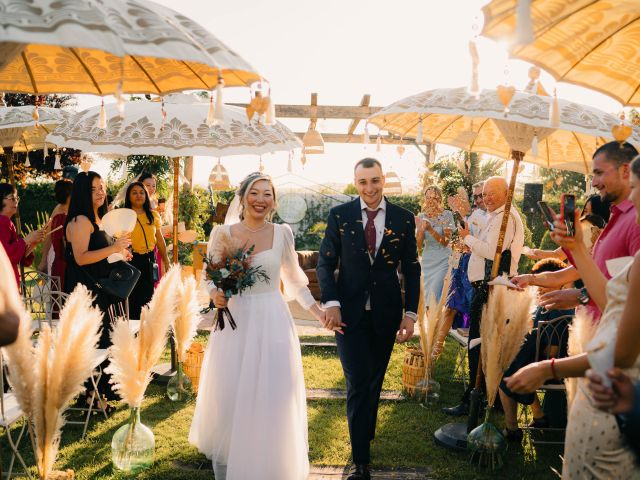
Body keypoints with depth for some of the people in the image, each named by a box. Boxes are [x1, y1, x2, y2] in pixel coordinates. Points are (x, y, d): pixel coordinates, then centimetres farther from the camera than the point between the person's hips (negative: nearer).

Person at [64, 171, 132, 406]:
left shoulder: (98, 219, 14)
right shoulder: (80, 221, -14)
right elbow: (81, 258, -22)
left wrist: (120, 253, 7)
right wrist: (113, 248, -26)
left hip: (102, 290, 9)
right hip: (87, 292, -9)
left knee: (105, 337, 13)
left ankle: (104, 387, 24)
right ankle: (92, 393, 8)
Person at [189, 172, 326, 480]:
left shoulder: (282, 234, 2)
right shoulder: (222, 234, 0)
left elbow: (293, 279, 12)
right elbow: (210, 279, 9)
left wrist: (317, 311, 7)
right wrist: (216, 296, -12)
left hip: (271, 325, 0)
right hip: (233, 324, 0)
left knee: (269, 401, 2)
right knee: (226, 399, 3)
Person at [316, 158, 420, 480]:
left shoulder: (403, 219, 0)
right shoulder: (340, 215, -3)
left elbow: (411, 269, 4)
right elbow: (325, 263, -2)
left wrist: (410, 313, -3)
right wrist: (331, 303, -15)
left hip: (386, 314, 2)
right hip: (350, 313, -2)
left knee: (374, 381, 16)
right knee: (358, 383, -4)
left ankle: (364, 437, 38)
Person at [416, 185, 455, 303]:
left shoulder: (447, 215, -5)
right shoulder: (421, 217, 4)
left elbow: (445, 242, -11)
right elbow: (418, 245, 1)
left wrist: (430, 229, -23)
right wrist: (421, 228, -15)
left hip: (443, 260, -4)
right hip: (427, 261, 4)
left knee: (435, 295, -14)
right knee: (427, 295, 8)